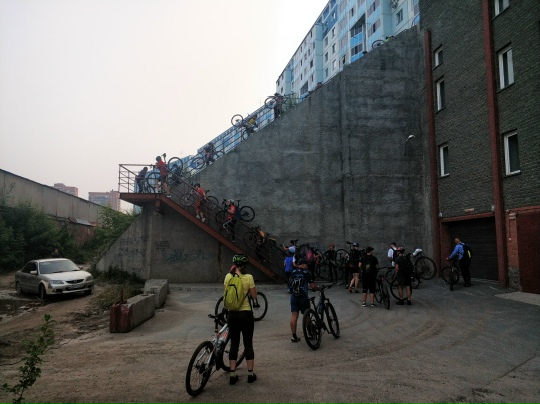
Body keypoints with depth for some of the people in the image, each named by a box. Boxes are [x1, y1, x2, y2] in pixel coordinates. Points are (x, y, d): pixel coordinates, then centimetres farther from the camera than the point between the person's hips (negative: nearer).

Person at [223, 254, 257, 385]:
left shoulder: (228, 277, -3)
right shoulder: (248, 277, -12)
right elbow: (254, 296, -4)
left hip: (232, 314, 3)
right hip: (246, 314, -2)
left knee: (234, 344, 12)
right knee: (248, 343, 10)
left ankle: (232, 375, 17)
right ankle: (250, 374, 19)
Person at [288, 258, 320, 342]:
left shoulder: (293, 272, 6)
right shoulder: (306, 272, -5)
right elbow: (313, 286, -9)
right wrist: (319, 288, 9)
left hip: (294, 296, 3)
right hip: (303, 297, -3)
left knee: (294, 316, 2)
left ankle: (294, 336, 3)